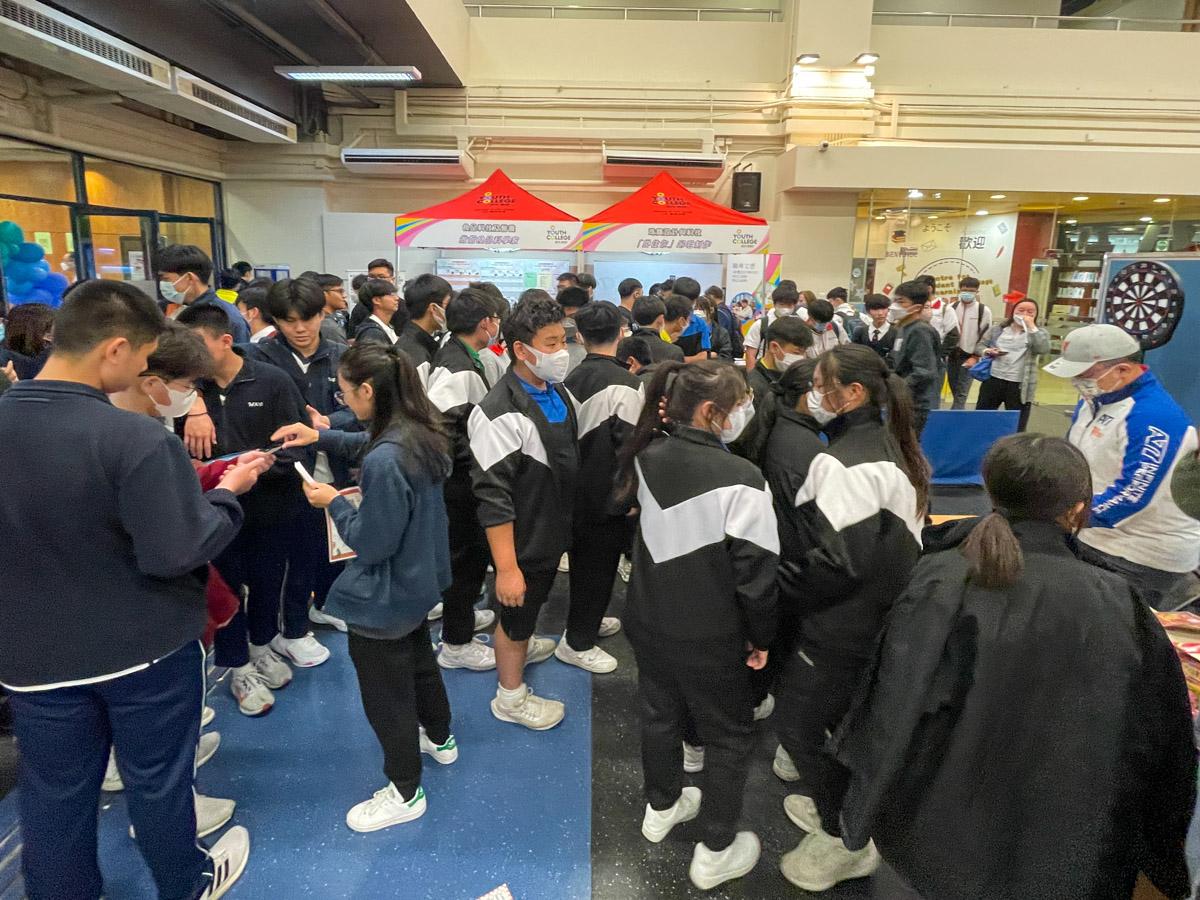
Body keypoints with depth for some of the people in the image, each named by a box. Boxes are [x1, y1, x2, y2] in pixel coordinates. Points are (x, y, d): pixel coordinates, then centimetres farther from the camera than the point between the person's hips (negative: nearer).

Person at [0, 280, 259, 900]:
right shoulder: (135, 438, -27)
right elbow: (177, 553, -27)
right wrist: (227, 494, -11)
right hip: (146, 649, -4)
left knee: (53, 793, 20)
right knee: (157, 780, 17)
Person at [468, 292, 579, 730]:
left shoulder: (558, 391, -2)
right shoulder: (501, 414, -29)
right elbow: (493, 497, -28)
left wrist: (567, 522, 17)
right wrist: (506, 567, -27)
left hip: (554, 529, 8)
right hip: (523, 541, -8)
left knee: (534, 602, 30)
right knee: (517, 612, 13)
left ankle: (521, 644, 59)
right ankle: (510, 697, 36)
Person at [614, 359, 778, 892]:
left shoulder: (647, 458, -7)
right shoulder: (741, 479, -25)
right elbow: (756, 572, -18)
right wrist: (761, 637, -4)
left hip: (647, 619, 6)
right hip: (709, 634, -6)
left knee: (661, 713, 26)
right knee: (729, 736, 17)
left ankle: (661, 807, 49)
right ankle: (715, 853, 31)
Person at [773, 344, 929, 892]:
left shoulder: (844, 462, -25)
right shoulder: (886, 444, 6)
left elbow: (840, 559, -30)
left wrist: (782, 586, -15)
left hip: (841, 625, -9)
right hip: (877, 615, 9)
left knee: (797, 723, 7)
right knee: (843, 717, 25)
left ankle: (847, 840, 23)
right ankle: (837, 803, 45)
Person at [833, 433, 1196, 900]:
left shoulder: (939, 579, -20)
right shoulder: (1116, 604, -19)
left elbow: (893, 701, -15)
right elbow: (1160, 737, -7)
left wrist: (867, 806, 2)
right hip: (1055, 848, 0)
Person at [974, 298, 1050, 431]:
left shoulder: (1039, 333, 4)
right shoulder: (997, 329, 8)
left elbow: (1043, 349, -15)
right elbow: (979, 346, 10)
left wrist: (1031, 327, -15)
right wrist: (987, 351, -12)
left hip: (1019, 386, -1)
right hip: (993, 380, 2)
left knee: (1016, 427, 3)